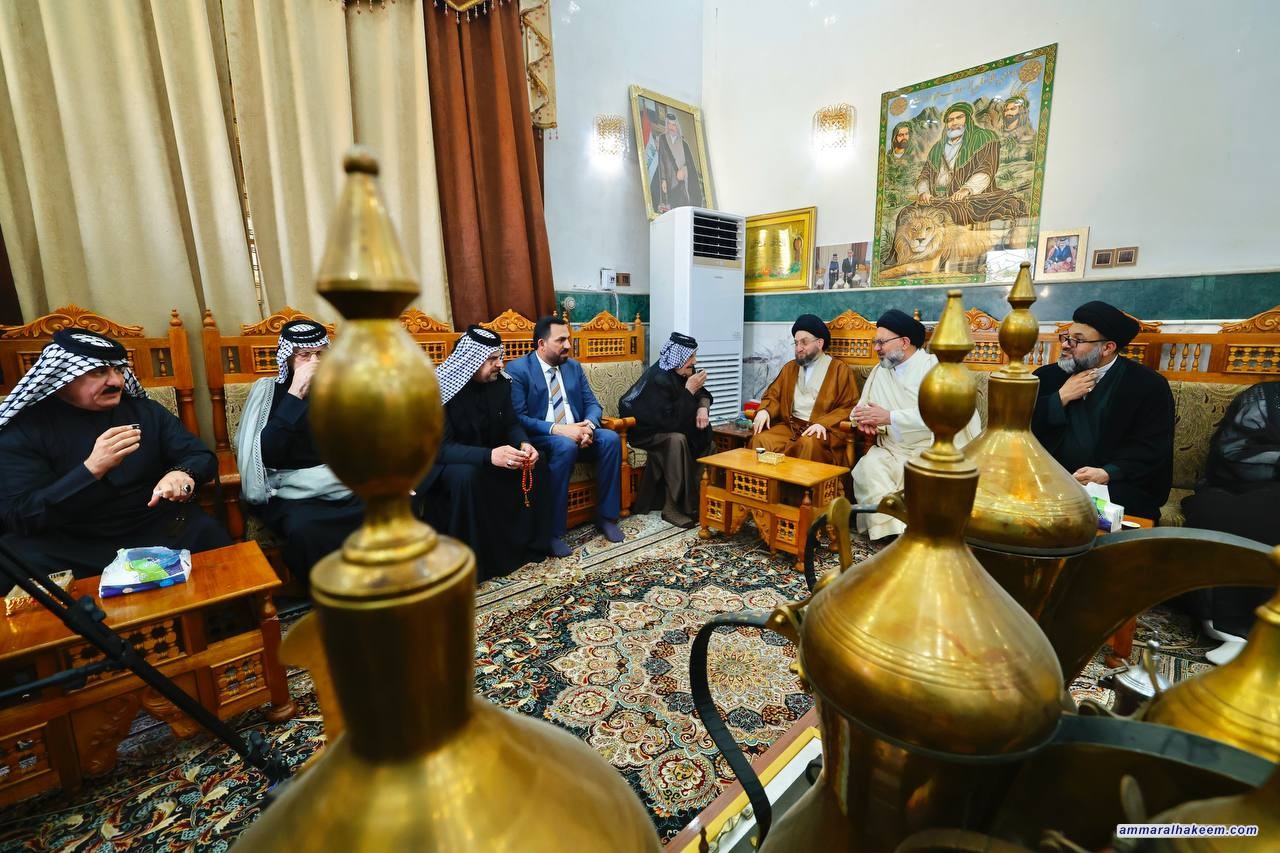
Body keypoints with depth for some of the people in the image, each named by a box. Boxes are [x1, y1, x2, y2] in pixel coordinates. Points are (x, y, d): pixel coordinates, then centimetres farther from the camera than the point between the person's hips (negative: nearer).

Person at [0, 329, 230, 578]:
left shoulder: (146, 410, 6)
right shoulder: (23, 430, -1)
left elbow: (202, 455, 4)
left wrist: (183, 474, -21)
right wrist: (92, 468, -27)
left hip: (157, 531, 1)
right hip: (73, 548, -1)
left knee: (209, 537, -26)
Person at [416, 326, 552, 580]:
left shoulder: (499, 381, -6)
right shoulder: (438, 389, -23)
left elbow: (511, 424, 0)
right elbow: (440, 448, -29)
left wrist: (524, 444, -25)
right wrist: (489, 455, -45)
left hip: (491, 454, 6)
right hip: (446, 462, -5)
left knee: (536, 464, -16)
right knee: (466, 477, -38)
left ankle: (529, 542, -1)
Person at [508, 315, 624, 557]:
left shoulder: (574, 367, 13)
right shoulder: (517, 370, -6)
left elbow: (592, 404, 9)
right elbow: (517, 418, -15)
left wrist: (589, 424, -15)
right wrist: (557, 429, -27)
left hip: (576, 433, 6)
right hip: (540, 439, -5)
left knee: (611, 438, -22)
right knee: (565, 445, -37)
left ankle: (606, 516, -9)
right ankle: (553, 531, -26)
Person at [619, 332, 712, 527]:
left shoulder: (683, 371, -5)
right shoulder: (658, 379, -28)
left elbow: (703, 394, 9)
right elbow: (671, 422, -32)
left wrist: (703, 407, -13)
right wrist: (689, 390, -29)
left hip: (663, 425, 8)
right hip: (641, 430, -8)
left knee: (703, 430, -11)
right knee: (676, 440, -33)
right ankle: (672, 507, -24)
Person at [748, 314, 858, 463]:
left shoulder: (840, 370, 7)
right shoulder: (789, 368, 22)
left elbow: (849, 407, 0)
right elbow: (773, 395, 19)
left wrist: (823, 423, -17)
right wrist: (764, 410, -5)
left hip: (822, 430, -3)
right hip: (790, 425, 4)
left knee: (809, 443, -38)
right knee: (760, 440, -26)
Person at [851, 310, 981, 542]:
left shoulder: (934, 366, -1)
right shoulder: (879, 371, 16)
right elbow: (862, 405, 13)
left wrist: (889, 417, -20)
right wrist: (863, 417, -12)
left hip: (932, 447, -4)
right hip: (892, 451, 4)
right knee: (868, 466, -27)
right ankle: (897, 531, -30)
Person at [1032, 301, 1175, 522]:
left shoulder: (1149, 385, 4)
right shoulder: (1047, 376, 11)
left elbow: (1153, 449, -4)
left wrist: (1108, 473, -21)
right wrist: (1060, 398, -8)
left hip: (1117, 486, -1)